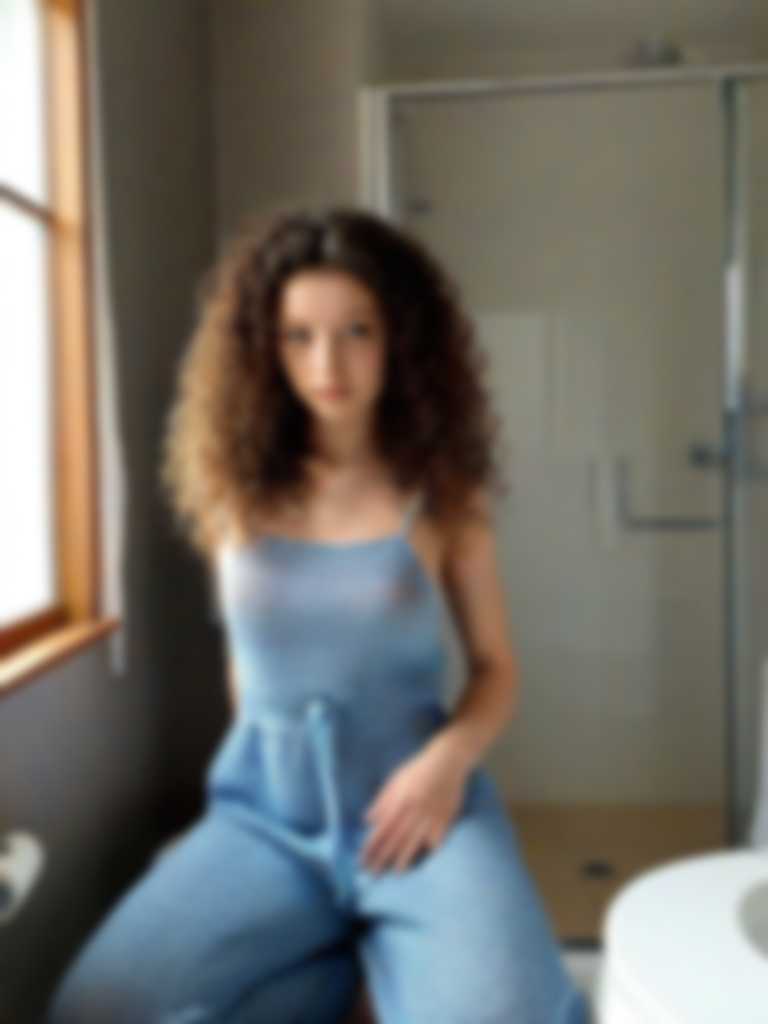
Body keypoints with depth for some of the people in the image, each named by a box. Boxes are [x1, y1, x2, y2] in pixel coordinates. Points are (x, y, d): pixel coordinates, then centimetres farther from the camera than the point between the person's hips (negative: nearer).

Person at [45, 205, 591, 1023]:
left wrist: (450, 757, -15)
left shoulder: (444, 494, -2)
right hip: (266, 813, 3)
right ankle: (363, 950, -1)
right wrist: (268, 765, 11)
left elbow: (496, 666, 3)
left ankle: (396, 952, 3)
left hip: (417, 803, -3)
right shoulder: (233, 492, 2)